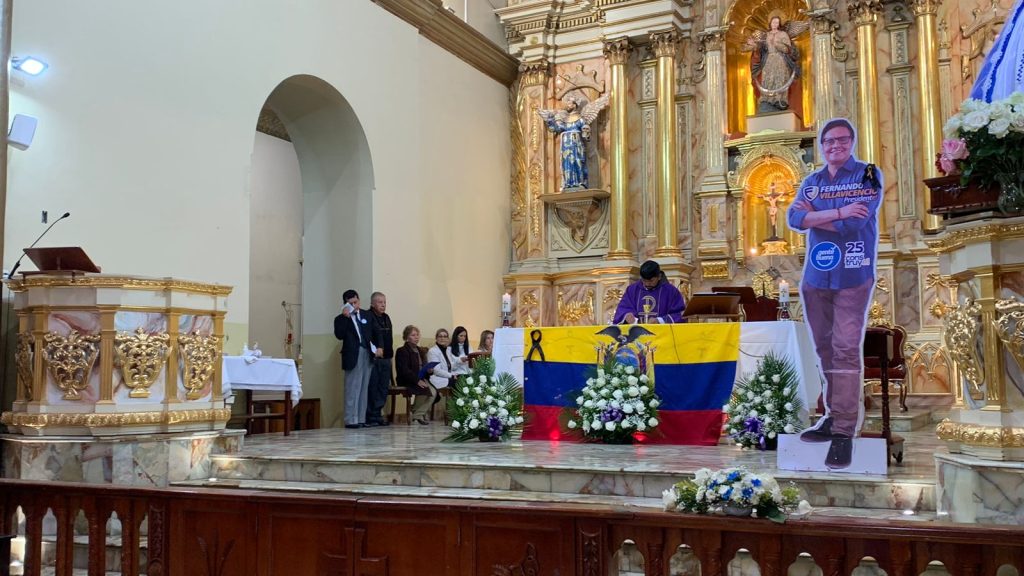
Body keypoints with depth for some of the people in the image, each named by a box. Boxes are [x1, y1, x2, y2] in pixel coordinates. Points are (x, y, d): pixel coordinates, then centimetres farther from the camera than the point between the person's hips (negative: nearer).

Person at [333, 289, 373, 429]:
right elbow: (339, 335, -17)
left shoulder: (366, 315, 13)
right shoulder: (341, 319, -1)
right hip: (353, 356, -5)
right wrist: (346, 317, -19)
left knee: (363, 389, 8)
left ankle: (361, 419, 13)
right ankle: (351, 420, 0)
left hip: (367, 354, 5)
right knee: (352, 389, -4)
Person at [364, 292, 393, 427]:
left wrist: (389, 353, 13)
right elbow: (367, 337, -16)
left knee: (384, 387, 8)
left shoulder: (386, 318, 17)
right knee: (372, 388, -6)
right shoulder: (368, 317, -7)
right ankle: (371, 417, -1)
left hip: (386, 358, 8)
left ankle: (378, 414, 15)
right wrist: (375, 350, -24)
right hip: (373, 358, -7)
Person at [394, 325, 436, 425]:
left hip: (421, 380, 7)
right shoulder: (402, 351, -4)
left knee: (434, 391, -22)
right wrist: (417, 380, -24)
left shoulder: (420, 351, 21)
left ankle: (417, 415, -12)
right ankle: (416, 415, -9)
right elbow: (404, 371, -16)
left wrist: (428, 371, -1)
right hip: (407, 382, -7)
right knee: (425, 391, -31)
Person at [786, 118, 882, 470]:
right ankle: (833, 417, 21)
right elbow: (794, 219, -5)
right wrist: (837, 212, -16)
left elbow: (853, 222, -16)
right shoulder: (812, 182, 13)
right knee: (825, 350, 10)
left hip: (853, 278, -5)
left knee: (846, 351, -10)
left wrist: (814, 215, -5)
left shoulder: (868, 175, -1)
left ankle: (844, 432, -9)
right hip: (815, 278, 5)